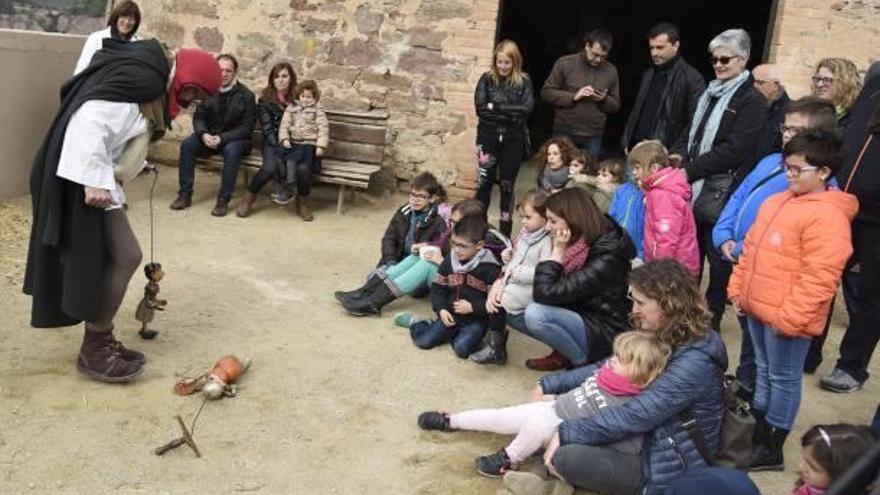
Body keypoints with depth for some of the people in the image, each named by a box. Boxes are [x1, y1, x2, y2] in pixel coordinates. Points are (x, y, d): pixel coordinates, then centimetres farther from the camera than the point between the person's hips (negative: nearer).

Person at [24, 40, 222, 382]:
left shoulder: (147, 74, 14)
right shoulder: (143, 78, -18)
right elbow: (92, 119, -27)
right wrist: (95, 181, -28)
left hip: (93, 175, 11)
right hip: (83, 177, -11)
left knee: (117, 257, 14)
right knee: (124, 257, -8)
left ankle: (100, 341, 24)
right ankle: (93, 351, 4)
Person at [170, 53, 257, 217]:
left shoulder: (246, 95, -8)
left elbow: (247, 127, -11)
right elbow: (198, 117, 4)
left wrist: (222, 138, -23)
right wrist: (204, 134, -20)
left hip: (235, 139, -4)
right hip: (210, 137, 4)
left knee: (231, 150, -37)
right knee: (187, 144, -22)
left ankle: (223, 200, -29)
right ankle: (185, 195, -15)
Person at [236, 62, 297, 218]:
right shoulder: (266, 99, 6)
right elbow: (267, 128, -1)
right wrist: (279, 146, -16)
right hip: (273, 143, 0)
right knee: (270, 167, -33)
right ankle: (248, 198, -9)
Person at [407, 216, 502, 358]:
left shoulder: (489, 267, -16)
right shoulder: (450, 261, 1)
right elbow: (438, 287, 8)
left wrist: (472, 307, -20)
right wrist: (441, 309, -6)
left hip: (476, 319, -4)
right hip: (450, 315, 4)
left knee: (462, 349, -27)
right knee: (423, 340, -7)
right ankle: (416, 324, 25)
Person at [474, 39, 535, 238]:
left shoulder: (524, 81, 1)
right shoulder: (487, 79, 2)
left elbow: (527, 108, -13)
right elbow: (480, 107, -9)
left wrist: (495, 106, -15)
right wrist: (511, 112, -14)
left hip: (513, 139, 0)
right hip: (488, 136, 0)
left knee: (507, 185, 7)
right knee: (485, 182, 3)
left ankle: (505, 232, 16)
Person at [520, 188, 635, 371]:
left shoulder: (606, 259, -25)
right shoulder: (578, 244, -2)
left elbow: (547, 294, -29)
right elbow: (541, 292, 5)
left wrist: (557, 253, -20)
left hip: (605, 334, -8)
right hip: (581, 317, 8)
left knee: (535, 314, -28)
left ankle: (584, 361, -7)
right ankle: (564, 353, 5)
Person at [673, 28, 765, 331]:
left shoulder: (752, 101, -7)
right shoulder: (708, 94, 16)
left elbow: (734, 150, -16)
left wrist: (688, 170, -18)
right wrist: (678, 158, -2)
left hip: (721, 195, -7)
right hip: (694, 190, 7)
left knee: (718, 261, 4)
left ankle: (711, 320, 17)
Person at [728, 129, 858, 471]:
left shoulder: (827, 216, -19)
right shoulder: (777, 203, 9)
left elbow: (819, 278, -24)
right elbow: (751, 250, 16)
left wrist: (789, 318, -23)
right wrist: (737, 289, 13)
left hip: (787, 318, -8)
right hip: (757, 308, 8)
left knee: (784, 378, 6)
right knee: (764, 370, 21)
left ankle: (772, 450, 19)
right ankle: (757, 433, 36)